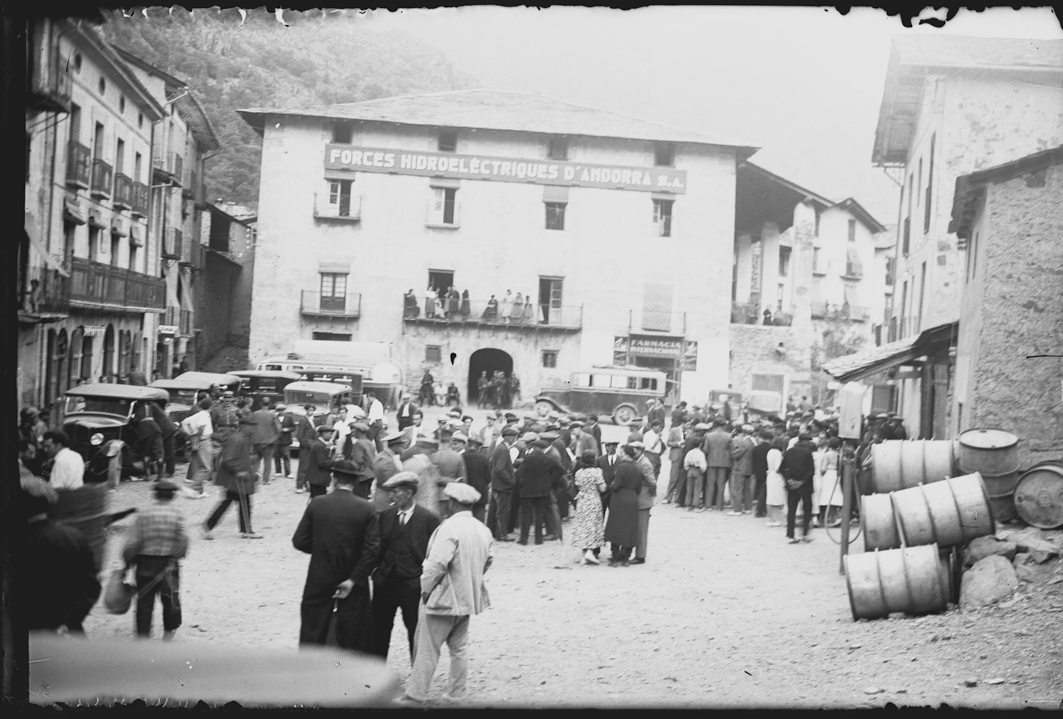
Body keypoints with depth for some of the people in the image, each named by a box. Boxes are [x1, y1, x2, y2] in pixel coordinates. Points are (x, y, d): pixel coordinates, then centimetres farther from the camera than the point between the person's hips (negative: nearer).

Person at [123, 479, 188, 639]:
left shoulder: (143, 514, -4)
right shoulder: (176, 515, -8)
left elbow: (133, 541, -6)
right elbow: (182, 541, -10)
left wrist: (128, 561, 6)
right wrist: (178, 555, 8)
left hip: (145, 562, 1)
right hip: (168, 563, -1)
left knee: (144, 599, 8)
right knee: (170, 597, 16)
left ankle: (143, 634, 7)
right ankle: (168, 632, 25)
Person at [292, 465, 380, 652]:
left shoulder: (316, 503, -8)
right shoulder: (367, 509, -9)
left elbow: (299, 541, -5)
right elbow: (372, 550, -13)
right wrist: (353, 579, -9)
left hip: (319, 581, 0)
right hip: (352, 582, 0)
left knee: (312, 635, 12)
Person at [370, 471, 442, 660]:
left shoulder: (428, 519, -9)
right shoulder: (385, 515, 3)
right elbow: (377, 546, 11)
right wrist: (376, 569, 1)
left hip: (413, 586, -4)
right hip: (385, 582, 4)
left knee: (416, 632, 5)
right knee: (379, 631, 11)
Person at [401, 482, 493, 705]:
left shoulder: (450, 527, -20)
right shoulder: (483, 530, 5)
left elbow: (437, 563, -25)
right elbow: (488, 561, 15)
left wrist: (426, 588, -12)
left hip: (443, 598, -8)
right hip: (468, 599, 8)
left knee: (427, 651, 0)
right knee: (458, 649, 17)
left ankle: (413, 697, 5)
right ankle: (456, 695, 23)